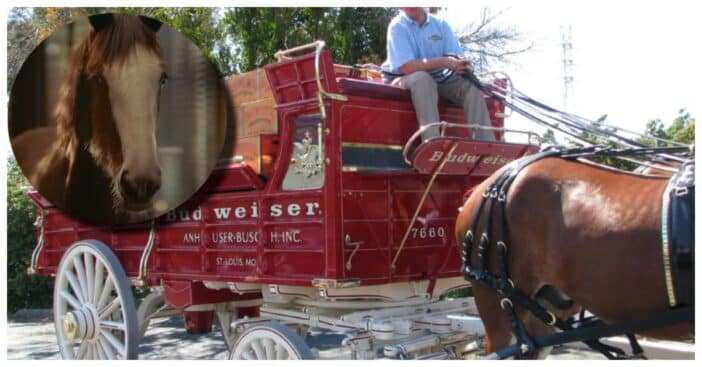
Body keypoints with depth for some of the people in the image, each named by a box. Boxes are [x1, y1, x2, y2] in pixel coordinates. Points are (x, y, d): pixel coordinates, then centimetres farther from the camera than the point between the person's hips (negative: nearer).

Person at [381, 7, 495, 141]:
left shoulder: (440, 24, 2)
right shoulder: (397, 26, -12)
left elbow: (457, 57, -4)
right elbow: (407, 67, -24)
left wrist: (462, 63, -29)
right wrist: (443, 62, -30)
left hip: (440, 78, 5)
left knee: (471, 85, -17)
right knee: (422, 78, -37)